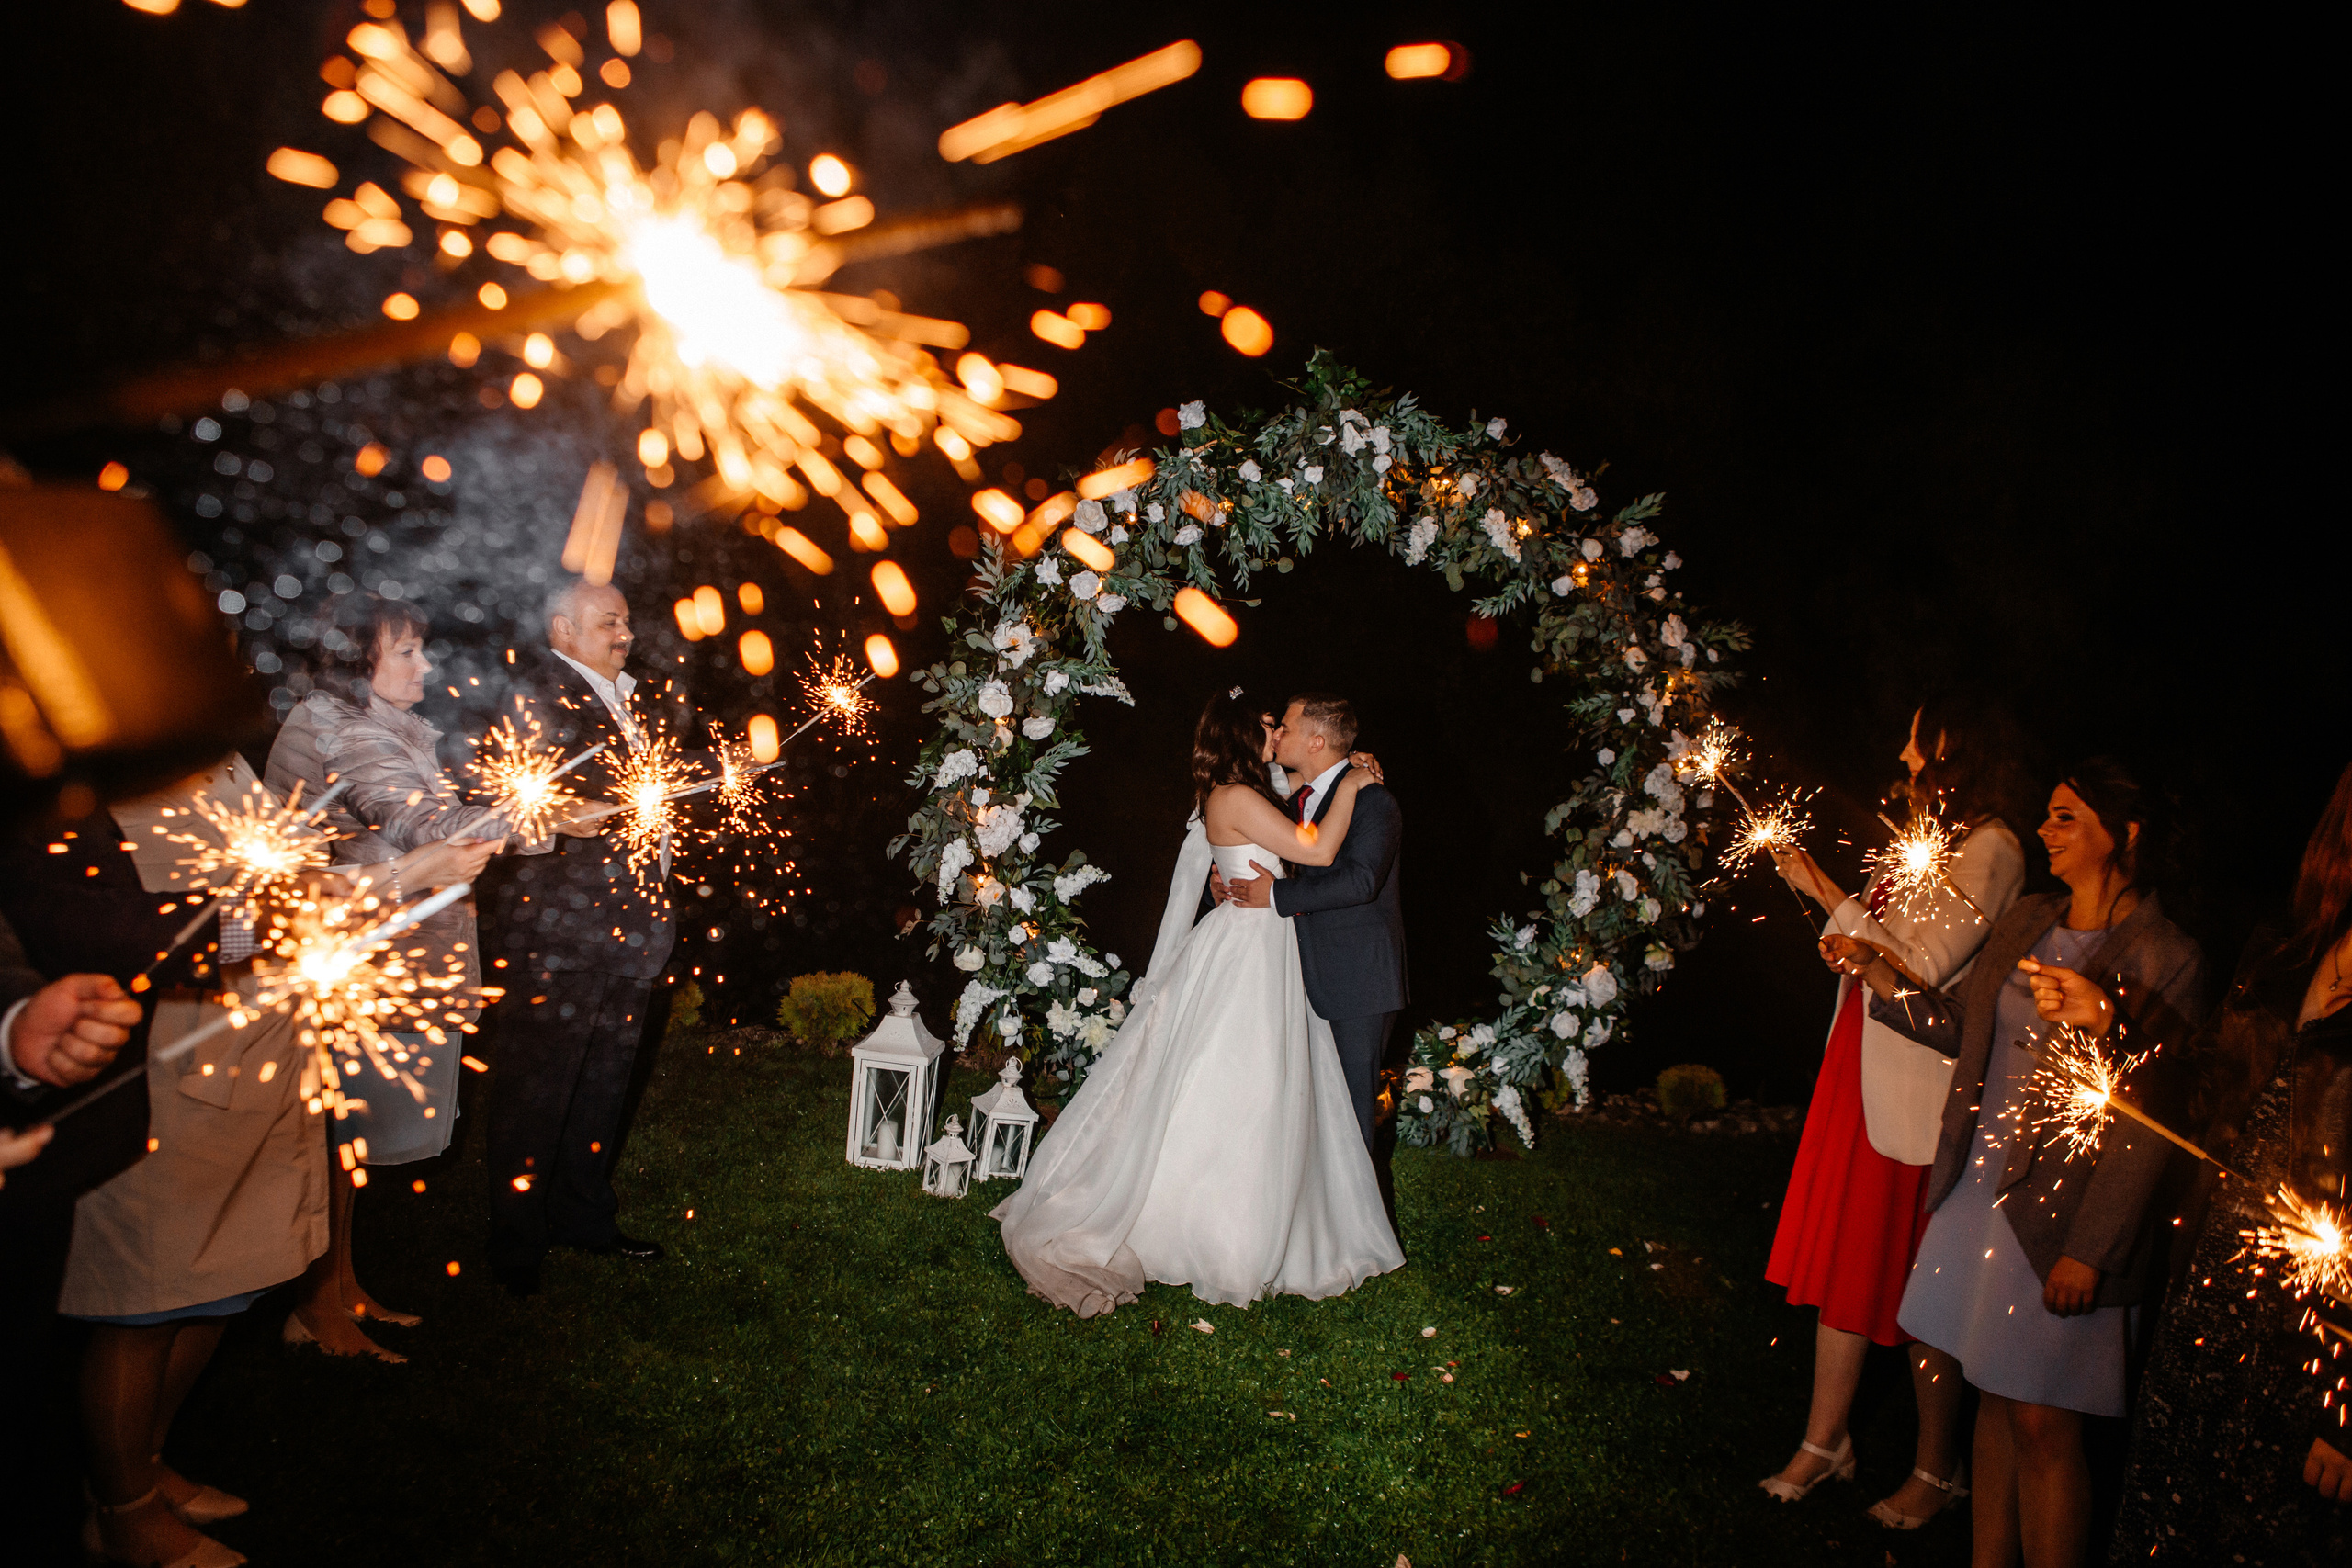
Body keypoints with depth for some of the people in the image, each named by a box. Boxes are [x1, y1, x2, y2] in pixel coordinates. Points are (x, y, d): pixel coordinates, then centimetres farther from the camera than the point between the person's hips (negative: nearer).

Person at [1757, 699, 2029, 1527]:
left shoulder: (1990, 850, -15)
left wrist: (1827, 893, -17)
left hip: (1918, 1089, -8)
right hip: (1865, 1070, 9)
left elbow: (1919, 967, -21)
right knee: (1842, 1256, 13)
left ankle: (1937, 1469, 21)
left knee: (1914, 1279, 4)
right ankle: (1823, 1442, 25)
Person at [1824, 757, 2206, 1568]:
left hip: (2056, 1220, -6)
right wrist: (1876, 971, 4)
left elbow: (2147, 1128, -14)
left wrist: (2090, 1251, -15)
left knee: (2041, 1424, 2)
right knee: (1993, 1399, 16)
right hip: (1977, 1192, 6)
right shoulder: (2025, 920, 7)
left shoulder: (2165, 960, -13)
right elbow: (1960, 1027, 17)